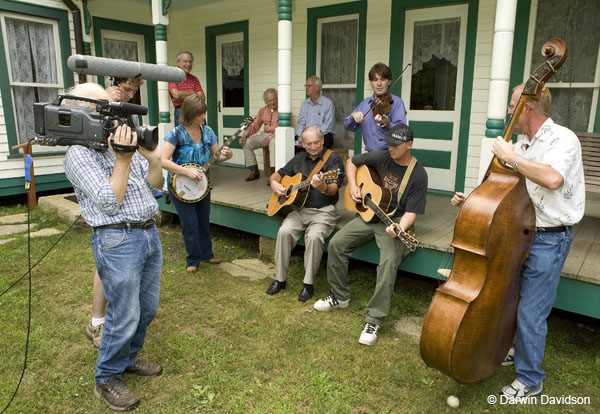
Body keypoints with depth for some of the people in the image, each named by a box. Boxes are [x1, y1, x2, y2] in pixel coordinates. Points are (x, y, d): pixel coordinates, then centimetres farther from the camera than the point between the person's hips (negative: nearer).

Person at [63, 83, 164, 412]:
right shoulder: (79, 154, -9)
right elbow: (109, 203, -18)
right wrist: (123, 159, -18)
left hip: (149, 233, 8)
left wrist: (153, 158, -7)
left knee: (148, 308, 17)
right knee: (124, 317, 1)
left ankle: (128, 358, 40)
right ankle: (106, 379, 24)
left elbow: (154, 186, 10)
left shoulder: (125, 141, 12)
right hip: (117, 240, -7)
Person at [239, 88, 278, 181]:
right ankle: (254, 171, -4)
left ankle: (273, 173, -37)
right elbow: (254, 126, 14)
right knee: (246, 142, -9)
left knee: (273, 142, -40)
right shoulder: (263, 110, 13)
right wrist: (244, 135, -4)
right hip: (264, 134, 7)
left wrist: (269, 138, -25)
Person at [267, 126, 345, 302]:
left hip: (324, 211, -4)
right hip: (299, 209, 4)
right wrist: (274, 184, 0)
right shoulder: (298, 160, 14)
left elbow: (333, 189, -16)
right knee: (284, 231, -23)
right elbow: (276, 174, 24)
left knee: (314, 236, -32)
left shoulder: (333, 159, -2)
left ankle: (308, 283, -14)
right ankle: (280, 279, -7)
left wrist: (323, 187, -39)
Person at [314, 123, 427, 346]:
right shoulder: (381, 157, 1)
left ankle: (374, 320, -20)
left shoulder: (418, 175, -11)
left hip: (395, 222, -5)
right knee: (336, 243, -11)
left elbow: (411, 212, -13)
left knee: (389, 260, -31)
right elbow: (352, 162, 16)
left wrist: (399, 229, -33)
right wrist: (353, 185, 1)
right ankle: (339, 296, 9)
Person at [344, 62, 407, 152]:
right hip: (370, 154, 3)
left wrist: (387, 124, -31)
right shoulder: (365, 103, 14)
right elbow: (348, 126, 16)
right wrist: (353, 116, -4)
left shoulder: (396, 102, 0)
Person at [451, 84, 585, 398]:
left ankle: (530, 381, 17)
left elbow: (552, 178, -36)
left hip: (549, 240, -8)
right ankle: (519, 349, 45)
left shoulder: (563, 139, -15)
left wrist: (511, 157, -26)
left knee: (530, 312, -2)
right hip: (522, 234, 8)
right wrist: (471, 199, 1)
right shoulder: (523, 144, 10)